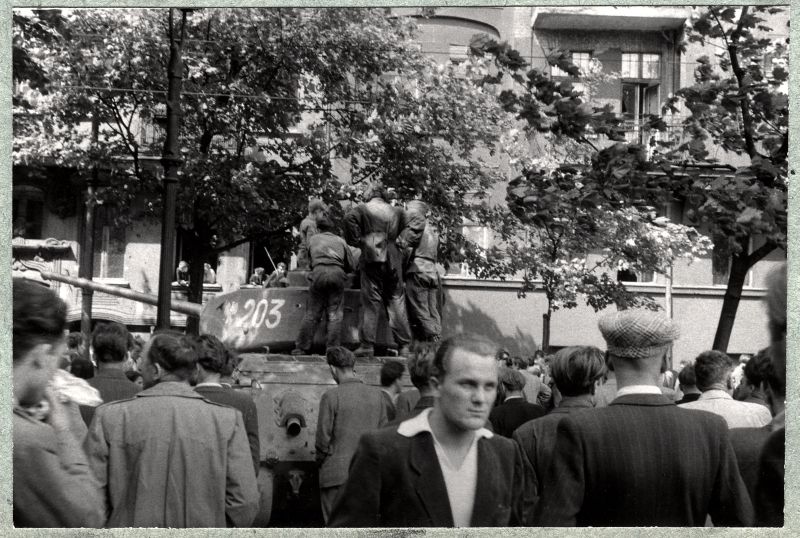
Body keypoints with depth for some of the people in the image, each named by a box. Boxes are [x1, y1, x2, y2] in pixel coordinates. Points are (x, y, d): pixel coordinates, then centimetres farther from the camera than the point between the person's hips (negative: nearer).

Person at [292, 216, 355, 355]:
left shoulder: (313, 239, 26)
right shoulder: (340, 241, 26)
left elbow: (308, 259, 31)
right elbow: (351, 266, 23)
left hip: (319, 271, 0)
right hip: (337, 272, 0)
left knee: (312, 312, 4)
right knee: (335, 314, 3)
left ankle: (302, 347, 3)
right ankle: (332, 348, -3)